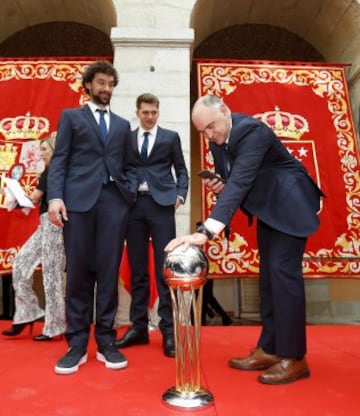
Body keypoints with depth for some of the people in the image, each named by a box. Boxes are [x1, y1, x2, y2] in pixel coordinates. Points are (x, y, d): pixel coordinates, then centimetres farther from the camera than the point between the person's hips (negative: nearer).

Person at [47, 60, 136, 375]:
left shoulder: (123, 124, 23)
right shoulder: (71, 116, 14)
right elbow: (59, 160, 4)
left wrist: (131, 191, 1)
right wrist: (55, 196, -10)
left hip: (115, 200, 2)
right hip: (79, 198, -2)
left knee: (109, 272, 2)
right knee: (78, 273, 0)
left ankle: (106, 342, 11)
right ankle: (77, 345, 10)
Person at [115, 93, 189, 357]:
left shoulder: (171, 137, 12)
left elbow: (181, 170, 10)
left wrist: (180, 194, -6)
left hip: (161, 204, -2)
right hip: (134, 205, 2)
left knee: (165, 269, -3)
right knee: (138, 270, 6)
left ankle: (168, 330, 4)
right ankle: (139, 327, 16)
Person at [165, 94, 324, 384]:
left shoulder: (252, 131, -27)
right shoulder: (219, 137, -1)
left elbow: (240, 182, -39)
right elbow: (233, 180, 10)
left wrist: (206, 231, -47)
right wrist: (219, 186, -15)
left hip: (289, 202, -8)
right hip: (267, 205, 9)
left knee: (283, 270, -13)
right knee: (268, 273, 8)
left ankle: (293, 357, -1)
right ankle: (269, 349, 16)